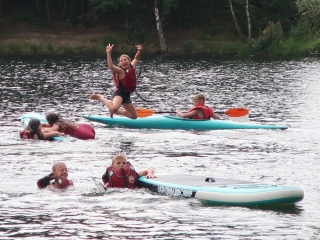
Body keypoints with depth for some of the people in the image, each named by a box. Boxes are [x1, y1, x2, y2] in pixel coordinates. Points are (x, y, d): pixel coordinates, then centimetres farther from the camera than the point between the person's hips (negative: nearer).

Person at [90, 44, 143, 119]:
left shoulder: (131, 67, 6)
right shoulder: (120, 71, -14)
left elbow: (136, 59, 24)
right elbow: (111, 66, -34)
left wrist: (139, 51, 6)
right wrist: (108, 53, -41)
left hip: (126, 95, 8)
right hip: (119, 93, -8)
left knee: (134, 117, 20)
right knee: (114, 108, -39)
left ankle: (114, 112, 35)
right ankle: (100, 97, -10)